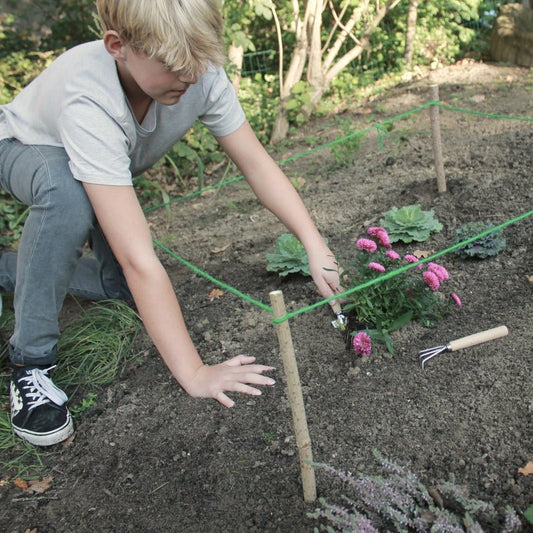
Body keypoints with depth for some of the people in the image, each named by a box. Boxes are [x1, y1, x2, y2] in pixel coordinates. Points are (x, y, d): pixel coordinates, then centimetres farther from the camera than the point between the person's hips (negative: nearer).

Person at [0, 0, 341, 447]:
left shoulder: (200, 73, -31)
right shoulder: (89, 101, -46)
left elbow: (256, 162, -25)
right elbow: (138, 257, -51)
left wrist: (315, 245, -37)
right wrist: (193, 373, -50)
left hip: (109, 162, 6)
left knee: (120, 285, -1)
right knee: (69, 193, -41)